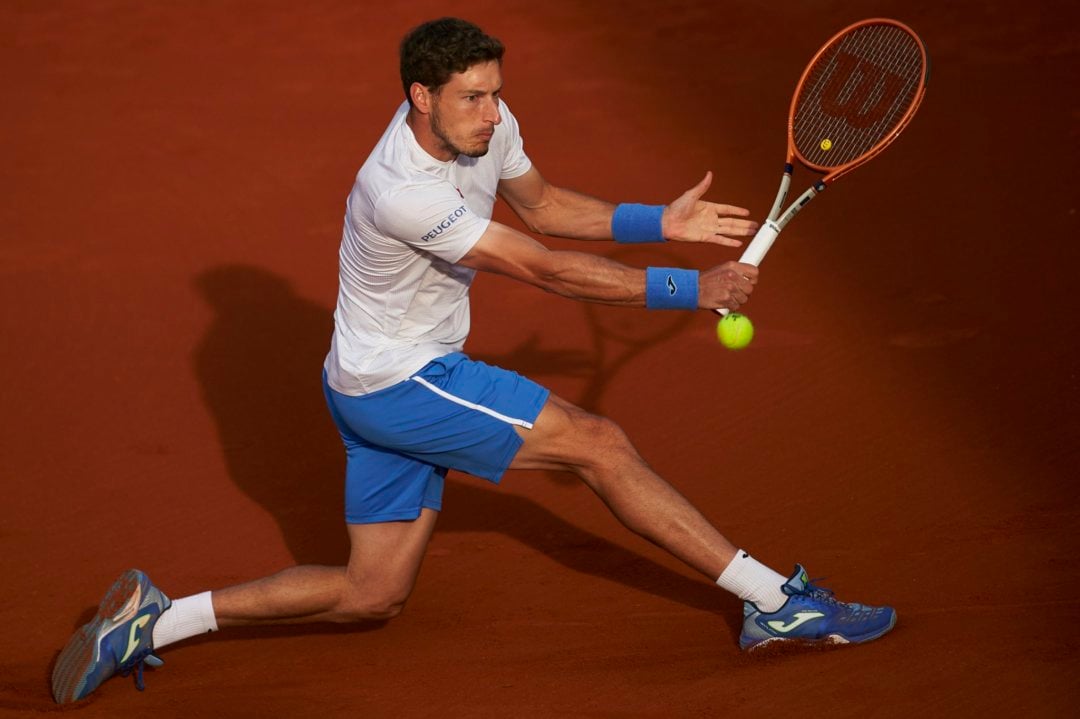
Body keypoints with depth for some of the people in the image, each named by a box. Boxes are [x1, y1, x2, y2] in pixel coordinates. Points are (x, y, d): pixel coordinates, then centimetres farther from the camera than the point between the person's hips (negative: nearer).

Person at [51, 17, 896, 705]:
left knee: (374, 594, 13)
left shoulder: (485, 125, -5)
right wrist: (693, 290, -25)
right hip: (397, 386, -9)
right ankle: (777, 600, -1)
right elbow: (550, 271, -29)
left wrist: (662, 223, 3)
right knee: (600, 444, -10)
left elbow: (541, 204, 15)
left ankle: (155, 619, 15)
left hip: (406, 378, 9)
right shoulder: (403, 193, -31)